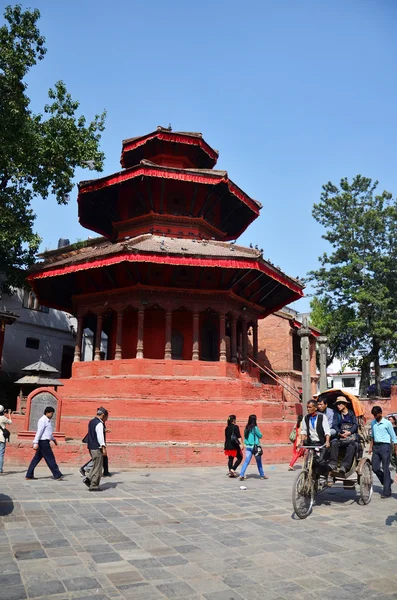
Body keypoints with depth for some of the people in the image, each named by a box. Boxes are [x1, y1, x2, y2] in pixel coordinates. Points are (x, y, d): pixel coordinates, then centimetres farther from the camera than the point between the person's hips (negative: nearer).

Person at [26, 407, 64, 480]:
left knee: (36, 458, 11)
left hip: (45, 442, 10)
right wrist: (36, 443, -25)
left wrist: (53, 439, 38)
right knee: (50, 459, -5)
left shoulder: (47, 420, 18)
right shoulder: (43, 420, -13)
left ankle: (29, 475, 14)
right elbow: (39, 432, -20)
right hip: (43, 442, -10)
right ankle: (57, 475, -1)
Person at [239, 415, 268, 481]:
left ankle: (242, 475, -9)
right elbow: (260, 436, -4)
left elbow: (245, 437, 11)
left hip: (248, 446, 5)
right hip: (255, 446, -5)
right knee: (259, 462, 11)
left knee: (246, 461, 3)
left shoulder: (246, 428, 4)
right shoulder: (255, 428, -13)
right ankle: (262, 475, 24)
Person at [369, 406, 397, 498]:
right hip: (376, 446, 6)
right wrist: (370, 447, 15)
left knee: (385, 469, -3)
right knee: (375, 468, 4)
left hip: (385, 446, -6)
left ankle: (387, 492, 3)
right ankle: (387, 481, 28)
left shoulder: (387, 423, -6)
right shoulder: (373, 423, 11)